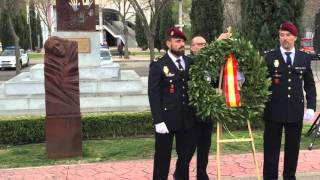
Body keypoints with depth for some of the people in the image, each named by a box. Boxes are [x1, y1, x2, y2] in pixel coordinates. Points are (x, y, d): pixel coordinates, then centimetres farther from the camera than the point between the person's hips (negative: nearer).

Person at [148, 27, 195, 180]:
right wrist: (158, 121, -15)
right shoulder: (158, 65, -6)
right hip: (166, 119, -4)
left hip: (187, 119, 4)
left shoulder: (190, 62, 8)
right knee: (163, 156, 6)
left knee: (186, 154, 15)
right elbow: (153, 95, -9)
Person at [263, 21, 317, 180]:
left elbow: (309, 85, 8)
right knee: (271, 149, 5)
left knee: (293, 148, 11)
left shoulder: (304, 58, 6)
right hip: (274, 111, -2)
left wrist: (311, 107, 0)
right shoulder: (269, 57, -2)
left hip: (296, 111, 3)